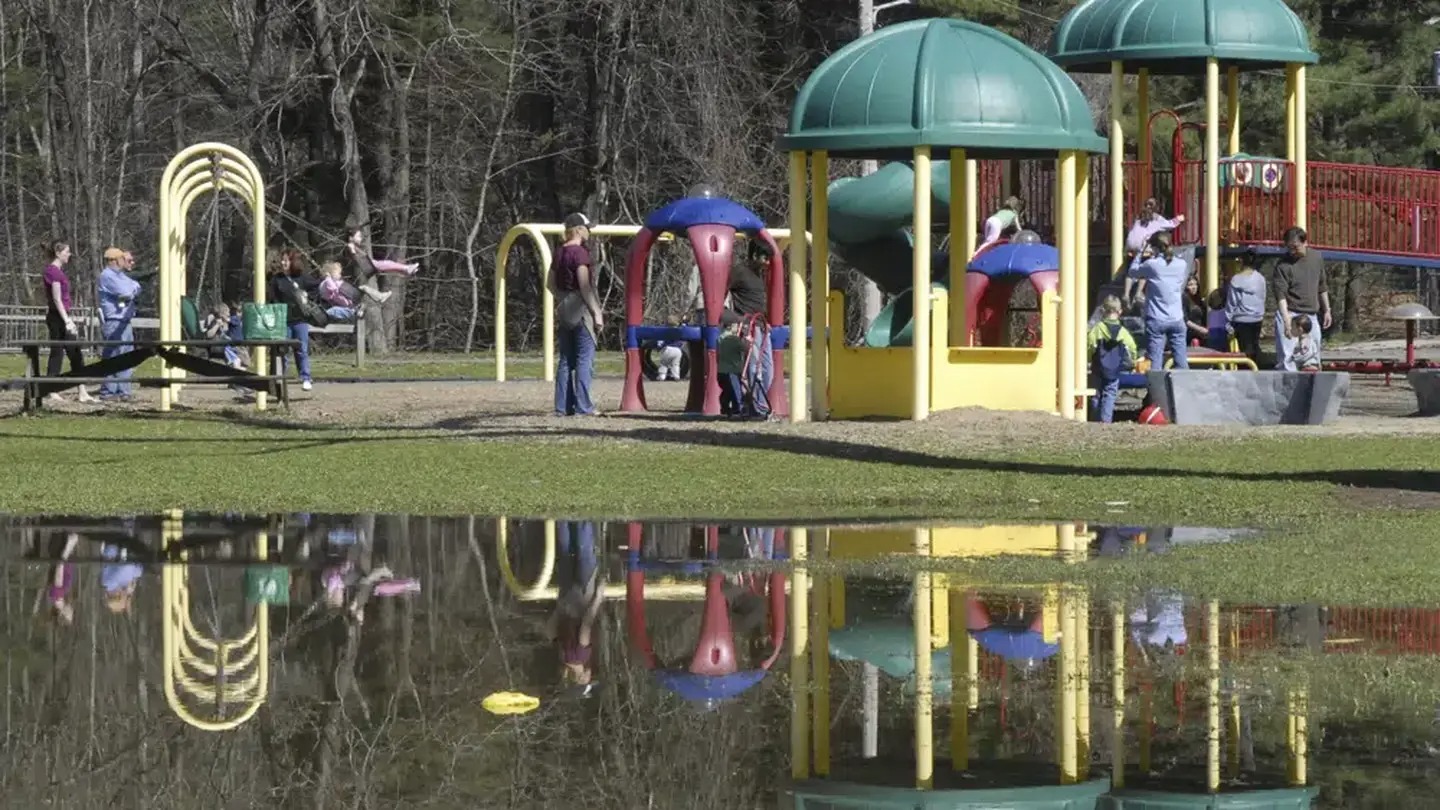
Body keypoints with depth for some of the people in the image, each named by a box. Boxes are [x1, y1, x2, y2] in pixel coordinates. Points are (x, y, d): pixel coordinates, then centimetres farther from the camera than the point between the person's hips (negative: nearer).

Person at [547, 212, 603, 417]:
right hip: (581, 308, -8)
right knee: (585, 358, -4)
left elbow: (550, 283, 16)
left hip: (563, 308, 8)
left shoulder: (559, 253, 11)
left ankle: (562, 406, 11)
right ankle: (582, 406, -7)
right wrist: (596, 312, -15)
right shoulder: (580, 252, -13)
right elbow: (584, 285, -18)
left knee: (566, 359, 11)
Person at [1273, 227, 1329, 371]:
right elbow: (1280, 295, -20)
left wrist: (1326, 310, 19)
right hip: (1290, 314, -5)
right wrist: (1286, 320, -31)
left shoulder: (1317, 258, 6)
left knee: (1313, 358, 10)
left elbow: (1322, 287, 18)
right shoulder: (1283, 265, -11)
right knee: (1287, 358, -11)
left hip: (1311, 316, 5)